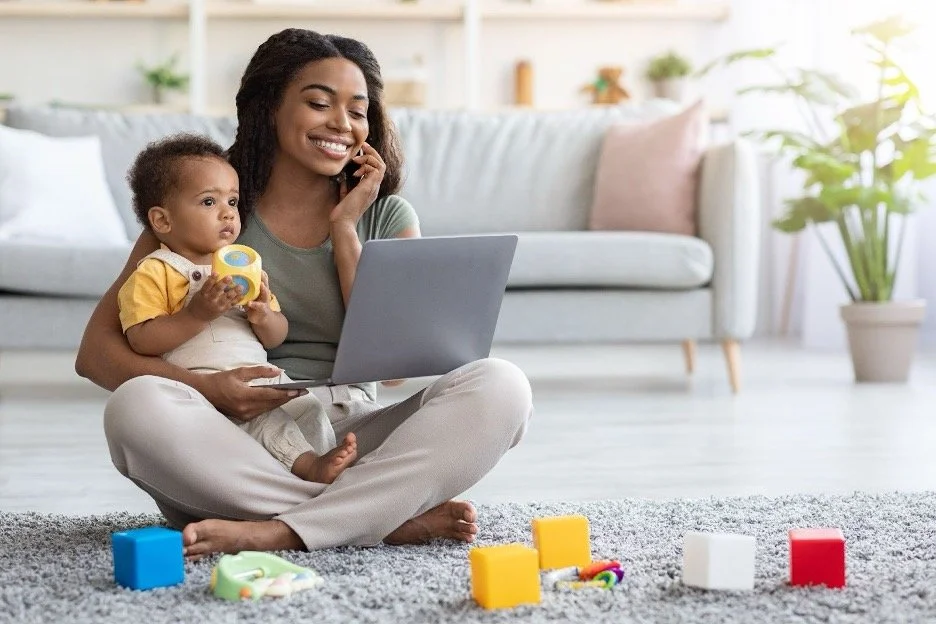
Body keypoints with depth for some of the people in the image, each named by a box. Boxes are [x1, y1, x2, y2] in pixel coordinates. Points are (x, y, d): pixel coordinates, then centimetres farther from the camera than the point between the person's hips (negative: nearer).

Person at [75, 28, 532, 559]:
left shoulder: (387, 218, 12)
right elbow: (96, 351, 0)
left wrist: (344, 229, -1)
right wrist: (204, 388, -18)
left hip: (348, 444, 1)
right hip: (234, 452, -1)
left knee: (500, 386, -22)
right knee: (137, 405, -33)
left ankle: (278, 533, -31)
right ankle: (401, 519, -29)